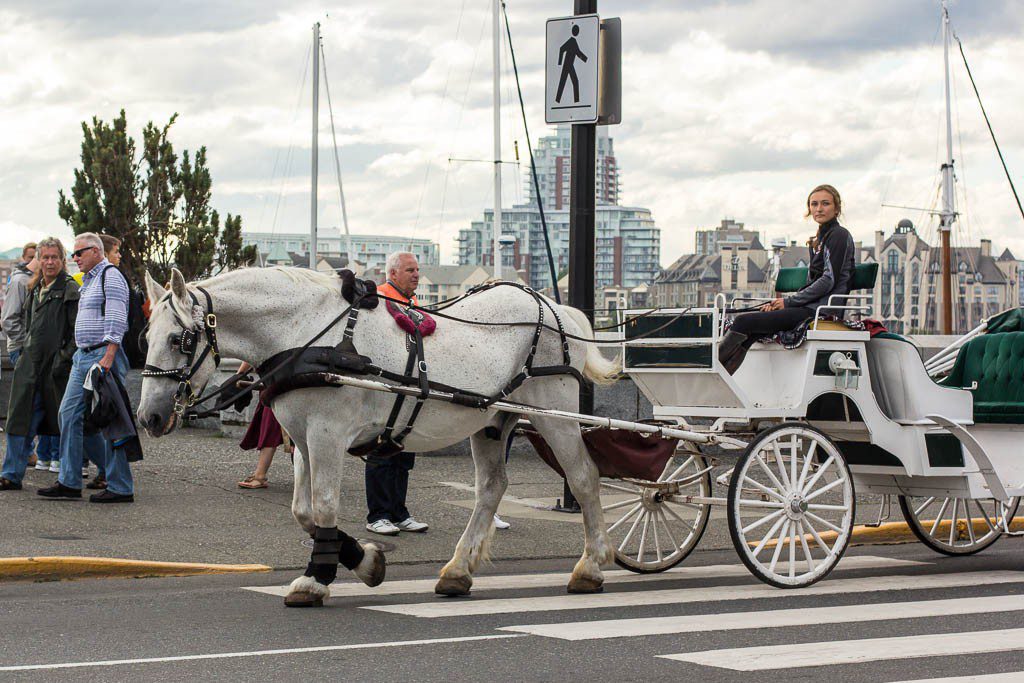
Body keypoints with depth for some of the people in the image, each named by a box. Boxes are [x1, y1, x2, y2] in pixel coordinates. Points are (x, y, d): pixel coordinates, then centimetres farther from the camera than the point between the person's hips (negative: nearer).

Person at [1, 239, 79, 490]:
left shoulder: (70, 290, -6)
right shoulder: (35, 290, 17)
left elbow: (77, 332, -11)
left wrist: (64, 359, -17)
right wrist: (25, 352, 18)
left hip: (57, 365, -6)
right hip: (31, 363, 7)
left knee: (61, 421, 2)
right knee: (21, 418, 1)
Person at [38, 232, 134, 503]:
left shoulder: (111, 277, -9)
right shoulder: (88, 281, 20)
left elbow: (116, 321, -18)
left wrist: (108, 358, -24)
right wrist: (81, 353, 20)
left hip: (102, 356, -10)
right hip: (83, 356, 10)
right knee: (69, 413, 6)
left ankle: (121, 488, -5)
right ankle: (69, 482, 8)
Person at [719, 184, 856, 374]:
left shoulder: (839, 235, -6)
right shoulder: (821, 238, 23)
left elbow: (829, 281, -14)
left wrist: (789, 301, -11)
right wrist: (779, 303, 7)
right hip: (810, 307, 9)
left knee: (744, 322, -18)